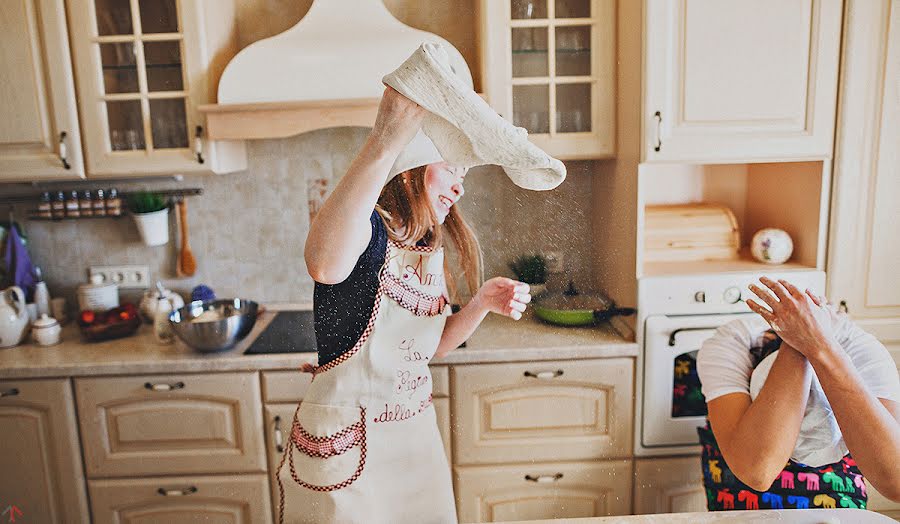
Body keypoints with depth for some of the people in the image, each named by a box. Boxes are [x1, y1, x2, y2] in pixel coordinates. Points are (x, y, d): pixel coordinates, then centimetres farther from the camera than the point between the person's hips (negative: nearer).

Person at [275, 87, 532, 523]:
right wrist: (384, 142, -55)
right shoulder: (367, 225, -20)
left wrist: (481, 303, -5)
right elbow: (325, 266, -46)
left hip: (416, 430, 8)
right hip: (345, 443, -8)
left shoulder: (430, 249, 5)